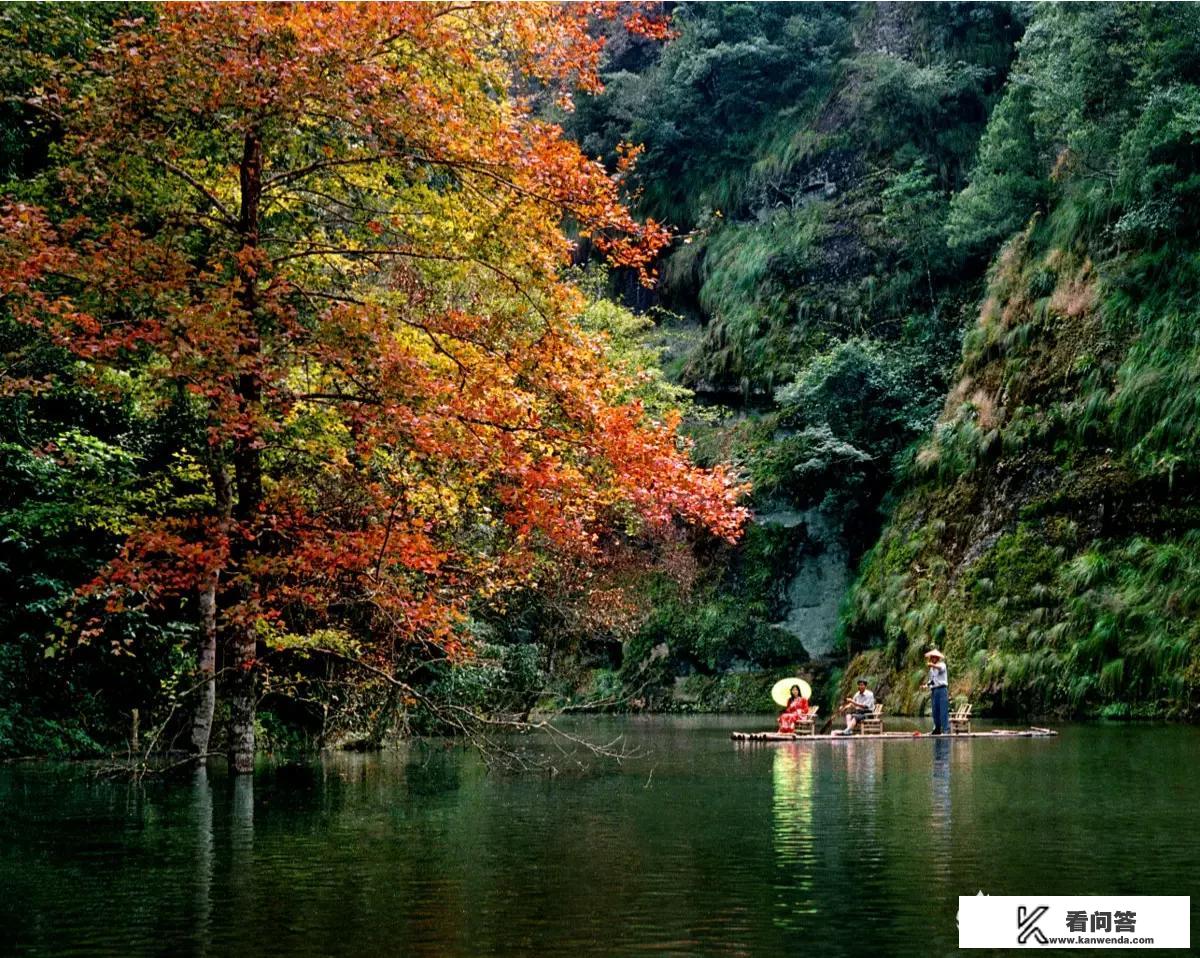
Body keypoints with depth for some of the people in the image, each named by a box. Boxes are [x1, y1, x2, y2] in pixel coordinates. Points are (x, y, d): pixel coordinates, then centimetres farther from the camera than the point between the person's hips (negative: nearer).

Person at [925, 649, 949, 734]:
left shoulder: (942, 664, -2)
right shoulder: (931, 669, 20)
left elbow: (941, 668, -28)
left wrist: (933, 665, -47)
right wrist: (926, 684, 7)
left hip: (942, 689, -7)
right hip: (934, 690, 7)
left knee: (943, 710, -11)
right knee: (935, 711, 6)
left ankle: (946, 729, -14)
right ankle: (937, 729, 11)